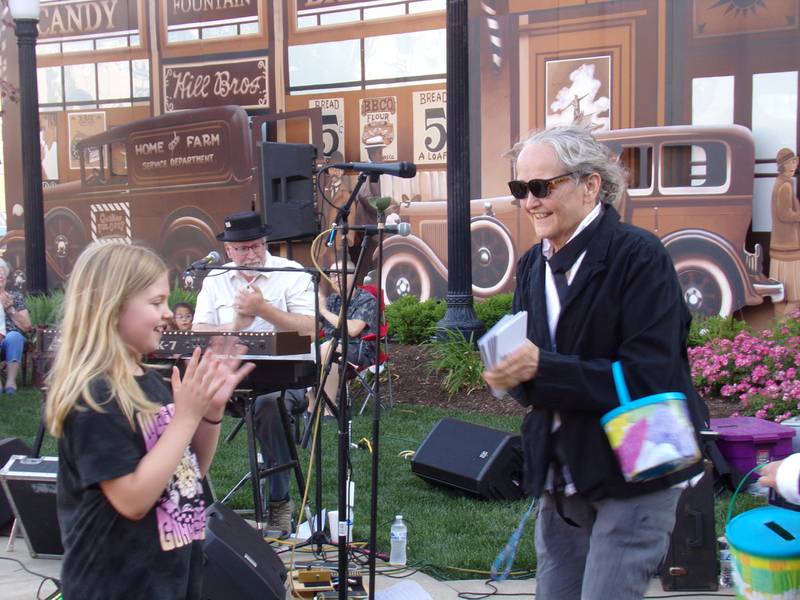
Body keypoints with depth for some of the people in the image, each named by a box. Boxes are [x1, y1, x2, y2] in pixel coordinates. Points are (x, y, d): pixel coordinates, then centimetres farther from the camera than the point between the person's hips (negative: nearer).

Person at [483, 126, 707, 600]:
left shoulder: (639, 255, -14)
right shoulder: (534, 265, 9)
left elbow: (647, 379, -21)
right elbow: (534, 370, 11)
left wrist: (540, 368, -27)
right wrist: (512, 370, -14)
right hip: (561, 473, 7)